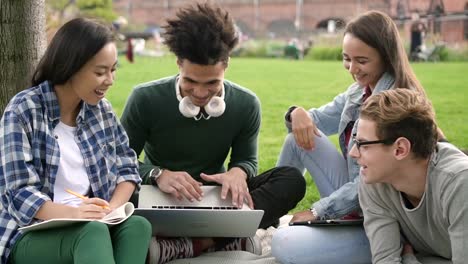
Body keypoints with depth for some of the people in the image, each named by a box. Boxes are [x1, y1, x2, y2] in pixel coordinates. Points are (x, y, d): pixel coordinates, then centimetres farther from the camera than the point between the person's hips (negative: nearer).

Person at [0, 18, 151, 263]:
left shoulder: (101, 109, 10)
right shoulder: (23, 111, -8)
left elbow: (128, 167, 10)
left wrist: (113, 207, -13)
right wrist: (71, 213, -33)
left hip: (93, 225, 5)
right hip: (34, 234, -4)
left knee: (137, 225, -29)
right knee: (93, 232, -37)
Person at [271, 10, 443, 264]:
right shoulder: (359, 92, 6)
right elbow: (318, 120, 17)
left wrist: (319, 211, -15)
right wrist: (298, 113, -8)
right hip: (352, 198, 9)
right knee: (298, 137, 3)